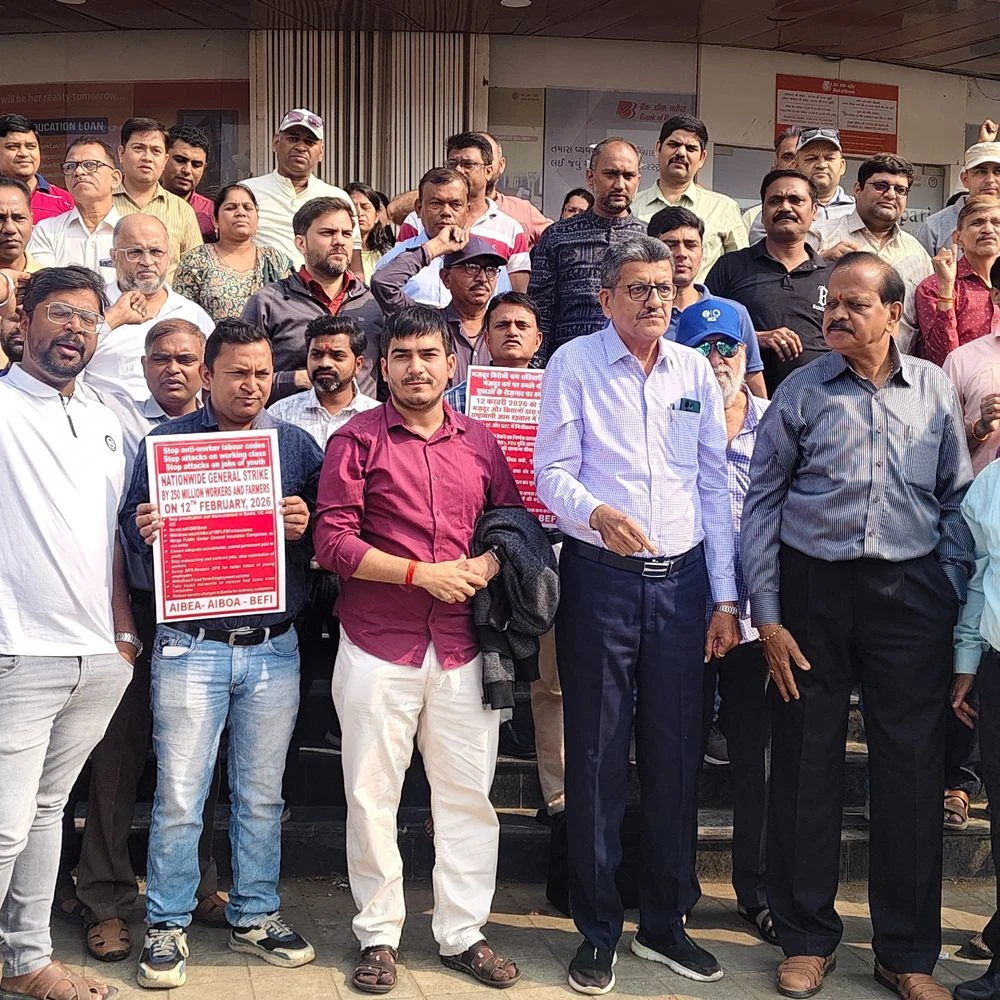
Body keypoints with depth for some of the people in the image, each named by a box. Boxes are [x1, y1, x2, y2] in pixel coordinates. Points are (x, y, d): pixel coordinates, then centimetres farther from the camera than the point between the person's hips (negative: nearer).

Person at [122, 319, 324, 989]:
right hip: (191, 647, -2)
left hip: (274, 649, 2)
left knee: (261, 796, 11)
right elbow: (132, 526, 1)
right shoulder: (166, 441, 3)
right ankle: (167, 926, 16)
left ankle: (256, 916, 25)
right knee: (178, 797, 1)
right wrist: (144, 531, -21)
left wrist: (304, 528, -14)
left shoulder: (297, 446, 8)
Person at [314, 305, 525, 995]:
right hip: (378, 646, -3)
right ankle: (379, 936, 20)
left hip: (462, 646, 3)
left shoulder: (480, 444, 10)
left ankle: (463, 934, 21)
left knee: (468, 793, 7)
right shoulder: (358, 440, -1)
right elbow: (333, 539, -8)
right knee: (372, 794, 5)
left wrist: (487, 564, -6)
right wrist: (422, 573, -14)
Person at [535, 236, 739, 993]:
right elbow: (554, 473, -6)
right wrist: (596, 513, -29)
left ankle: (665, 923, 25)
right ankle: (598, 931, 18)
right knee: (598, 758, 4)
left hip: (682, 579, 3)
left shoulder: (695, 370, 9)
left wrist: (725, 598, 6)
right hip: (601, 579, -3)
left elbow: (715, 487, 10)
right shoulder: (574, 364, -1)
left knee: (677, 757, 9)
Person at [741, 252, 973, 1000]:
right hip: (814, 587, -1)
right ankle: (807, 938, 22)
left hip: (910, 592, 1)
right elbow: (762, 502, 2)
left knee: (913, 768, 4)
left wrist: (955, 603, 1)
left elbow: (957, 499, 8)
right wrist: (766, 614, -3)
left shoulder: (935, 390, 5)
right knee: (806, 764, 6)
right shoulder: (802, 391, 1)